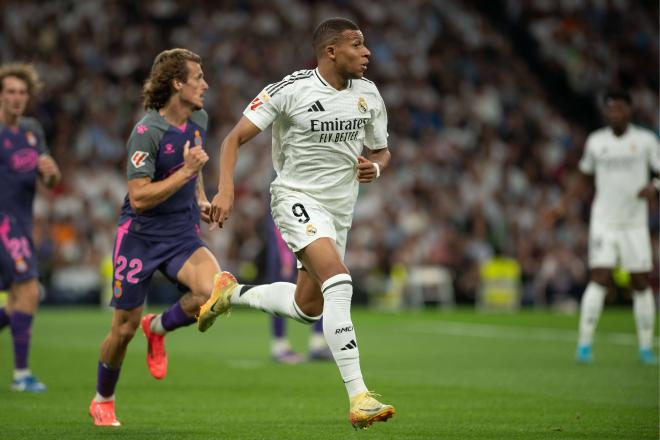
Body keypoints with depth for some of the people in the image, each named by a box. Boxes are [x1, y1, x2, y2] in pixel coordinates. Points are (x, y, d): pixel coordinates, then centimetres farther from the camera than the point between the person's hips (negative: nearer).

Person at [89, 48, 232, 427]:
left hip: (183, 233, 5)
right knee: (125, 328, 3)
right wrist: (186, 172, -25)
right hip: (140, 235, -5)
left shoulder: (199, 119, 3)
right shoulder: (146, 132, -19)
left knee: (213, 293, -24)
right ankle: (103, 401, 29)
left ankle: (159, 328, 7)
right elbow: (139, 198, -23)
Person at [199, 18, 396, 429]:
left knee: (307, 308, 13)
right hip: (298, 198, -7)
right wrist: (226, 190, -23)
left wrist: (375, 167, -9)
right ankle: (358, 398, -31)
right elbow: (235, 138, -10)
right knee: (339, 282, -28)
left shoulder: (369, 94, 2)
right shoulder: (290, 90, -14)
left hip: (339, 210, 7)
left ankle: (234, 295, 41)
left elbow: (381, 151, 15)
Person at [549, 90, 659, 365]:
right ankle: (585, 343, -11)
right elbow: (584, 177, 18)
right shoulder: (595, 142, 6)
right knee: (600, 279, -13)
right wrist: (564, 203, 7)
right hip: (604, 221, 0)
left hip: (635, 223, 0)